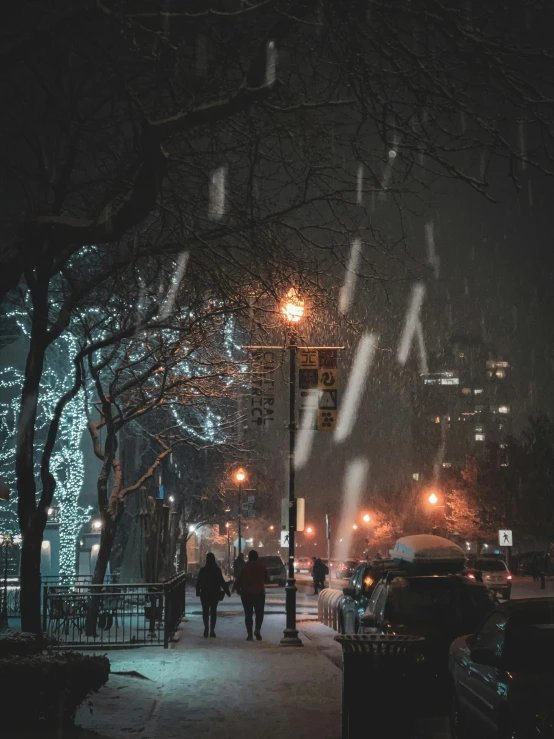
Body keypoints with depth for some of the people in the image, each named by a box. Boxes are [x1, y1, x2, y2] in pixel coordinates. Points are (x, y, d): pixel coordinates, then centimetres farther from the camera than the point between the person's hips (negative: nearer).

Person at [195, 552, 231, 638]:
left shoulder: (203, 570, -7)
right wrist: (227, 591, 2)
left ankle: (206, 627, -13)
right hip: (215, 593, 0)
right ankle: (212, 630, 3)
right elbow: (222, 582, -5)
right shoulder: (217, 570, -7)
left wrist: (198, 591, 11)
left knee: (205, 611, 8)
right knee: (213, 611, 8)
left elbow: (198, 582, -1)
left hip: (205, 593, 0)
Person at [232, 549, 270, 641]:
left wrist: (236, 587, 10)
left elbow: (239, 580, -8)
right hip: (259, 593, 1)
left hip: (246, 593, -1)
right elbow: (267, 580, 6)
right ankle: (257, 629, -10)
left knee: (248, 614, 5)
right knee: (259, 613, 12)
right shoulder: (262, 567, -1)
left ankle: (250, 634, 1)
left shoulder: (245, 567, -6)